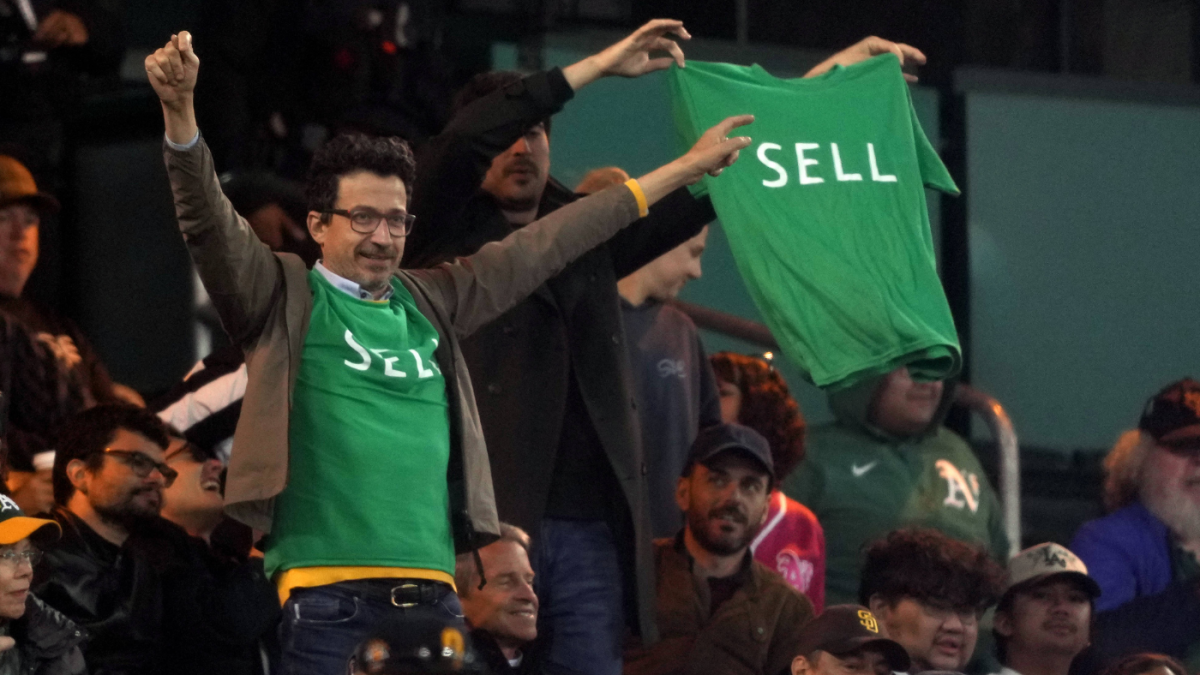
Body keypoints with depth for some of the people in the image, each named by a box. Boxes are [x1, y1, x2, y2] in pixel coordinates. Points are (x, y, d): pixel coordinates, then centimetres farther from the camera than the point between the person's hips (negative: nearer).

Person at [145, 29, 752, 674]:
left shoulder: (432, 300, 19)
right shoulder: (285, 297, 6)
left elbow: (544, 246, 24)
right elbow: (211, 223, -8)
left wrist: (686, 167, 29)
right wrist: (180, 113, -26)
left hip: (432, 594, 5)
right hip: (329, 596, -5)